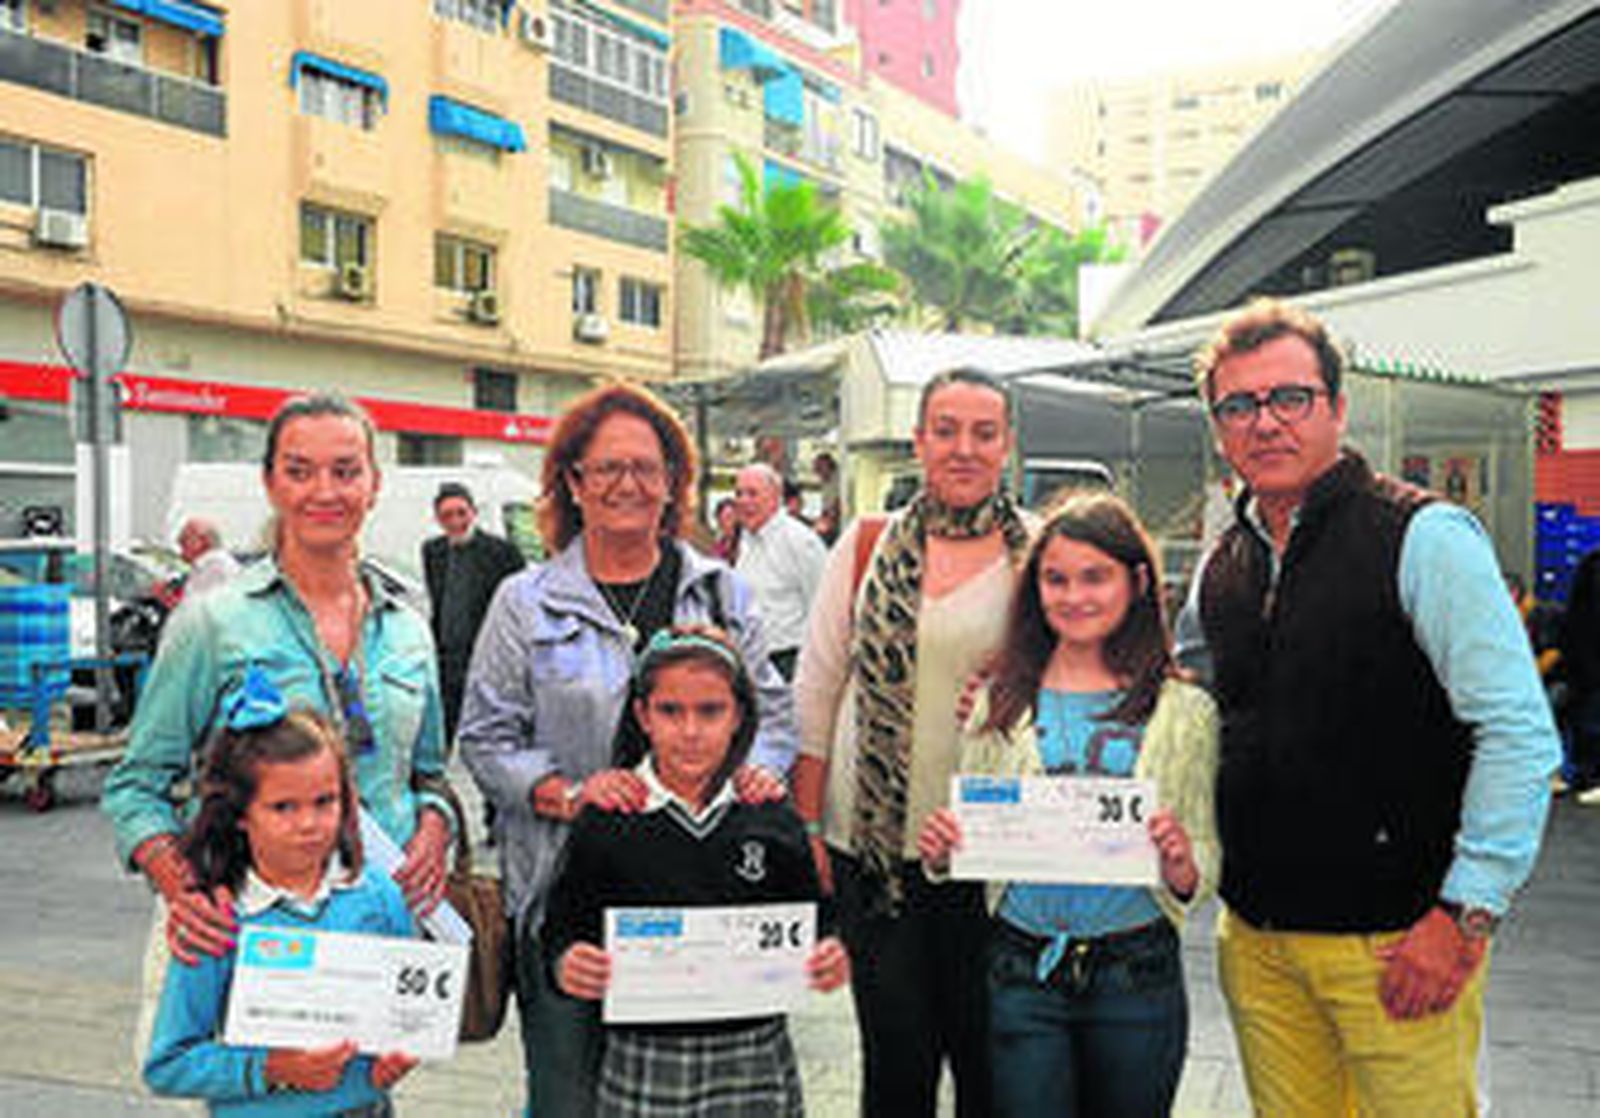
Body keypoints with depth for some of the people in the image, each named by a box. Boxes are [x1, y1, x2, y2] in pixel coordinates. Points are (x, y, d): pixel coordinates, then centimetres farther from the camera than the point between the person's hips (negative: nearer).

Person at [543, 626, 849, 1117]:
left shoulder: (773, 822, 2)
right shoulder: (605, 824, -3)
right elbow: (563, 932, 0)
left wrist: (830, 962, -9)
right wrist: (567, 966, -19)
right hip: (644, 1069, -1)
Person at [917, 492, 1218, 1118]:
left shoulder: (1183, 712, 0)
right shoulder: (999, 703, 4)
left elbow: (1204, 872, 3)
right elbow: (969, 838, 10)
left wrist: (1181, 865, -18)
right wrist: (941, 853, -11)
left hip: (1137, 978, 0)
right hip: (1022, 976, 0)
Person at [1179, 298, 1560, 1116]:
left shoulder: (1423, 538, -9)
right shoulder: (1220, 570, 9)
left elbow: (1521, 734, -13)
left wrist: (1466, 916, -17)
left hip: (1398, 941, -5)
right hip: (1255, 939, 5)